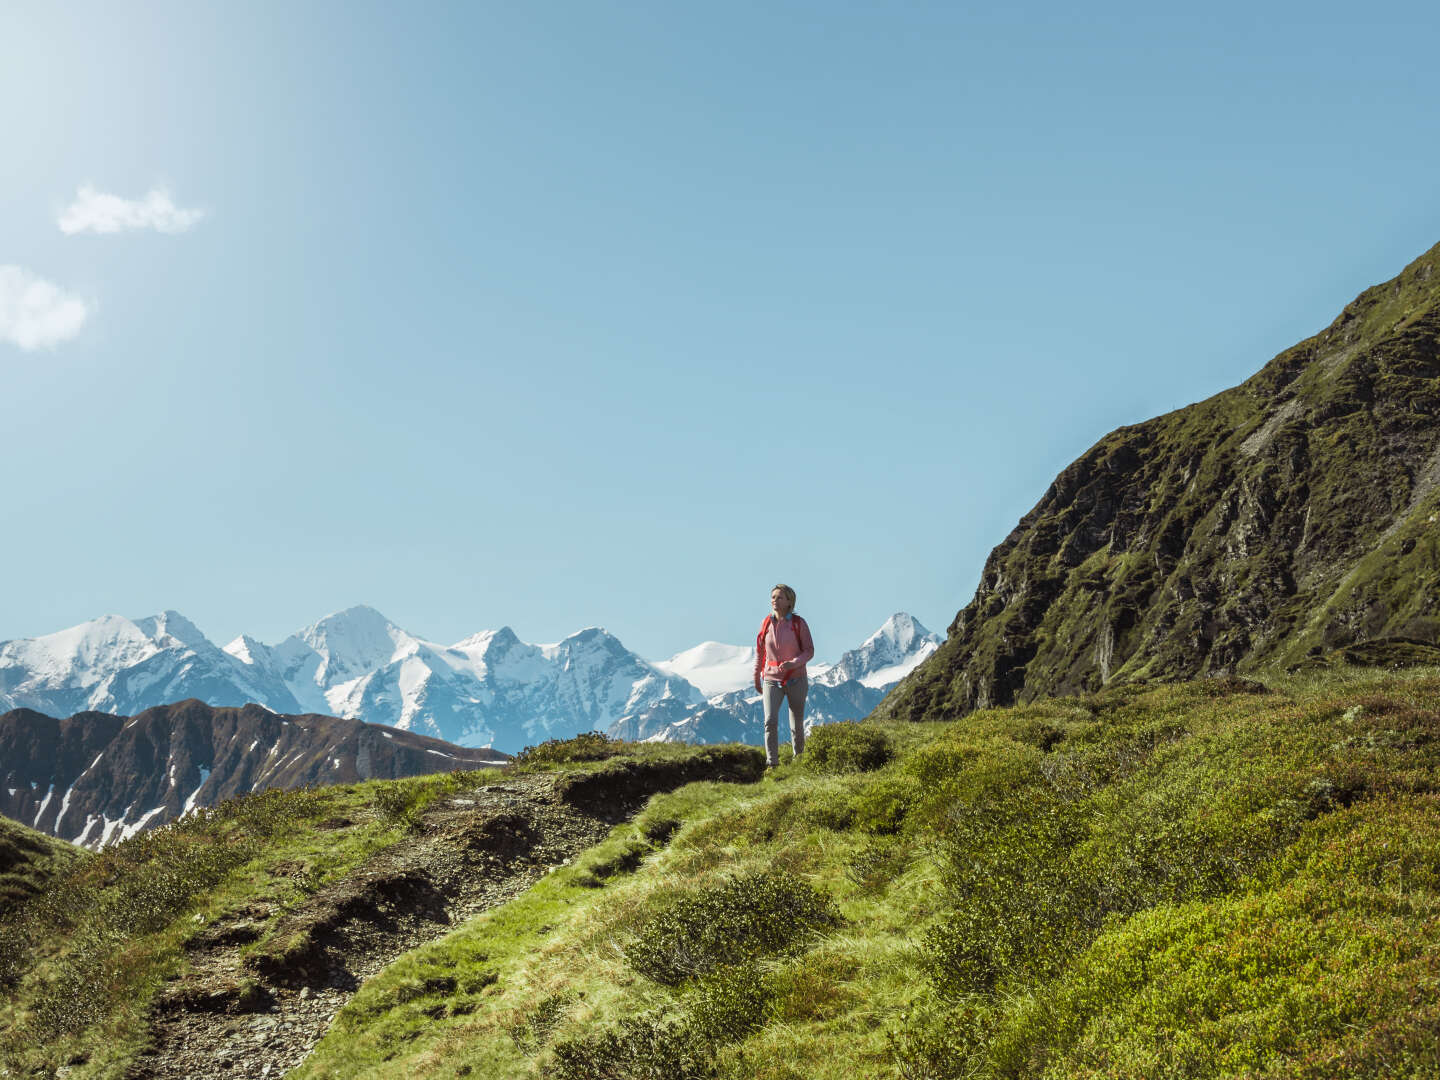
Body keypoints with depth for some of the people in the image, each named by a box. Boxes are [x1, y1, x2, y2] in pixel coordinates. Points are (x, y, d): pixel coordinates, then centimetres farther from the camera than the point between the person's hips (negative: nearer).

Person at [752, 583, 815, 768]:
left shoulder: (798, 623, -6)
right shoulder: (766, 623, 1)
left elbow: (809, 651, -4)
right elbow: (760, 651, 12)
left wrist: (793, 663, -22)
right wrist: (756, 678, 19)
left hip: (795, 680, -1)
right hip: (771, 680, 1)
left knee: (797, 724, 8)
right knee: (770, 721, -15)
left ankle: (799, 758, 28)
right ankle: (772, 764, -13)